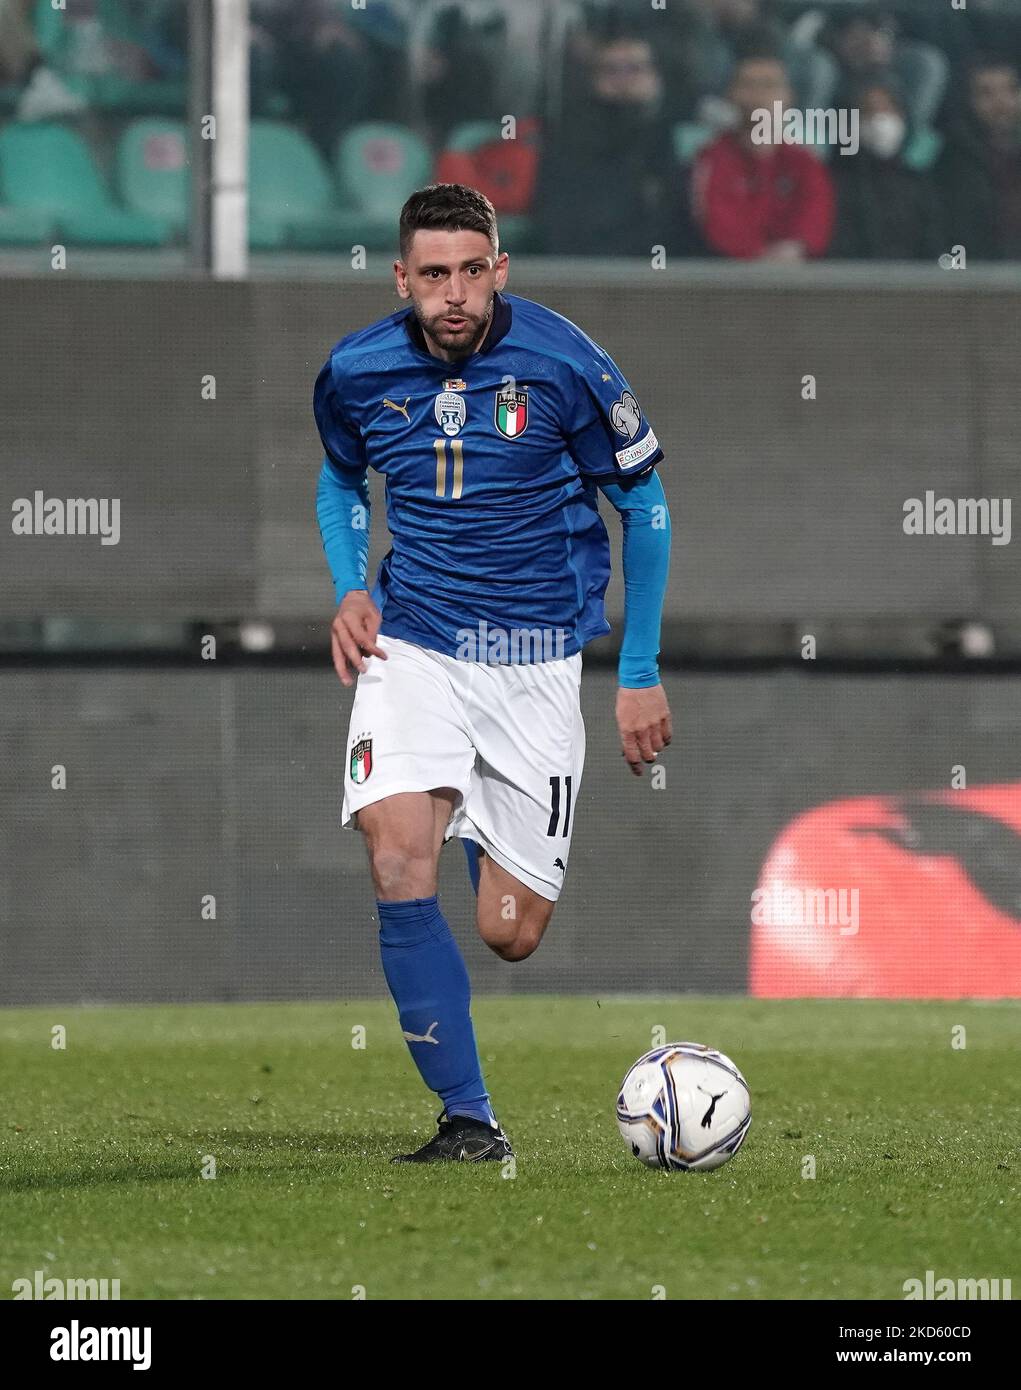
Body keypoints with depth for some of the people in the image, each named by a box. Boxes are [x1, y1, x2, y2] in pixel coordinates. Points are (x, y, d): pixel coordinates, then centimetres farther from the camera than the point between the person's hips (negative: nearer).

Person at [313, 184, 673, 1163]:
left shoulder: (562, 365, -11)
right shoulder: (357, 372, -4)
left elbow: (643, 503, 2)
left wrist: (641, 674, 3)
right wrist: (350, 590, 1)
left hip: (536, 659, -1)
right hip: (412, 645, 1)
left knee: (512, 935, -1)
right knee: (399, 854, -25)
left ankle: (497, 839, 39)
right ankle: (468, 1121, -18)